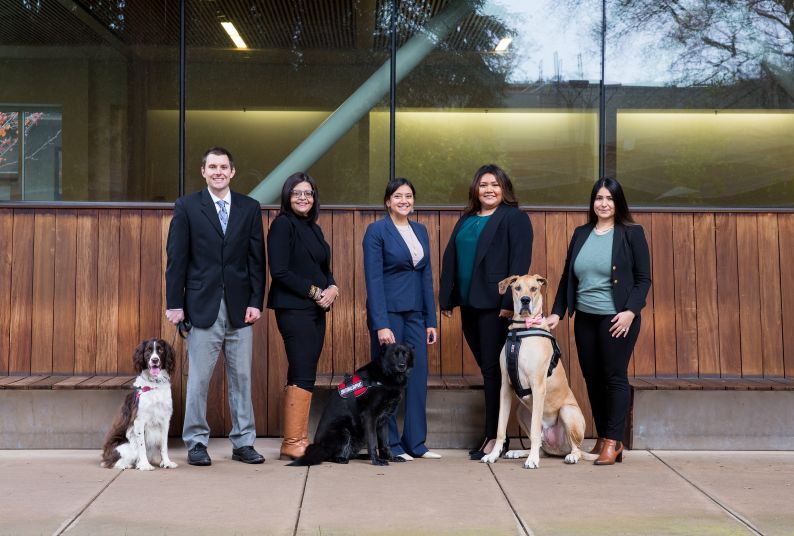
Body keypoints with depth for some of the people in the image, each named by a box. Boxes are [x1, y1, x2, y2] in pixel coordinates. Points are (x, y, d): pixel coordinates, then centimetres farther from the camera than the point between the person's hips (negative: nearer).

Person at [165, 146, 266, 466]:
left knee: (241, 377, 6)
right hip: (202, 306, -2)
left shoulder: (250, 208, 9)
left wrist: (256, 302, -2)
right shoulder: (187, 207, 3)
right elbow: (176, 258, 1)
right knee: (198, 379, 1)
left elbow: (257, 259, 7)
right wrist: (175, 304, -5)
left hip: (240, 308, 2)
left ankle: (243, 443, 14)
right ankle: (196, 443, 11)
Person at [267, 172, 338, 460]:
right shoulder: (282, 225, -6)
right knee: (302, 377, -9)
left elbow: (324, 270, 21)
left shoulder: (314, 229, 18)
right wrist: (315, 291, -12)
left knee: (303, 377, 8)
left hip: (315, 310, 8)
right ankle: (293, 444, -4)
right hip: (293, 309, -8)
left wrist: (332, 288, -1)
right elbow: (279, 271, -14)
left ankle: (299, 440, 11)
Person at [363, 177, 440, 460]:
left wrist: (431, 320, 9)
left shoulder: (420, 230, 12)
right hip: (388, 311, -6)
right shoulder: (377, 230, -6)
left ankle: (416, 443, 14)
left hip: (415, 313, 6)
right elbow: (373, 279, -12)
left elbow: (426, 276, 14)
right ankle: (389, 445, 10)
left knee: (418, 377, 5)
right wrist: (381, 325, -17)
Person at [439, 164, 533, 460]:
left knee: (492, 369, -5)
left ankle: (494, 437, 1)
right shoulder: (466, 220, 17)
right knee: (486, 368, 11)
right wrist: (446, 299, 10)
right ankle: (494, 434, 17)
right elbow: (450, 259, 16)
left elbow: (520, 262, -11)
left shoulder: (514, 219, -3)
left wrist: (510, 302, -18)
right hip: (468, 303, 7)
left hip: (495, 303, -7)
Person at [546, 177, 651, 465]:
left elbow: (643, 279, -4)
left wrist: (631, 311, -16)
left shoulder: (631, 233, -2)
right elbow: (567, 277, 14)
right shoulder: (581, 234, 11)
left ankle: (613, 442, 2)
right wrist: (557, 312, 8)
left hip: (616, 319, -5)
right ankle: (602, 439, 17)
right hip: (585, 318, 5)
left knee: (615, 377, -4)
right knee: (592, 378, 7)